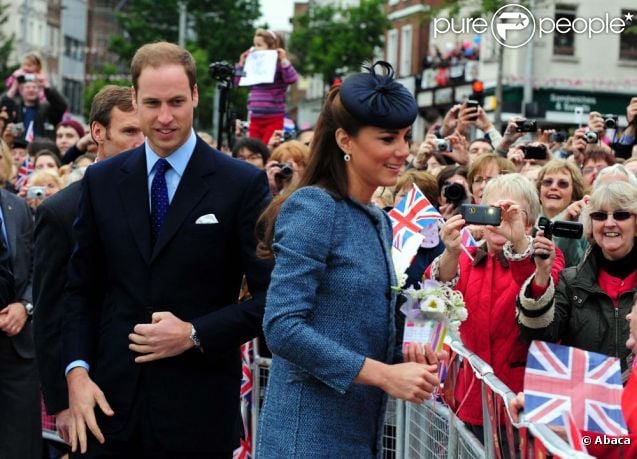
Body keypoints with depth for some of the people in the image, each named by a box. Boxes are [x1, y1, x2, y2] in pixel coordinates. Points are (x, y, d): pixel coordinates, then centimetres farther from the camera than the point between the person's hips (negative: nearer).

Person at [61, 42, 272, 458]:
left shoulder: (243, 184, -4)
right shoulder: (102, 181, 7)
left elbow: (272, 295, -4)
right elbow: (82, 288, 10)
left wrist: (195, 334, -13)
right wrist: (77, 371, -2)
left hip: (198, 408, -2)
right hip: (112, 400, 3)